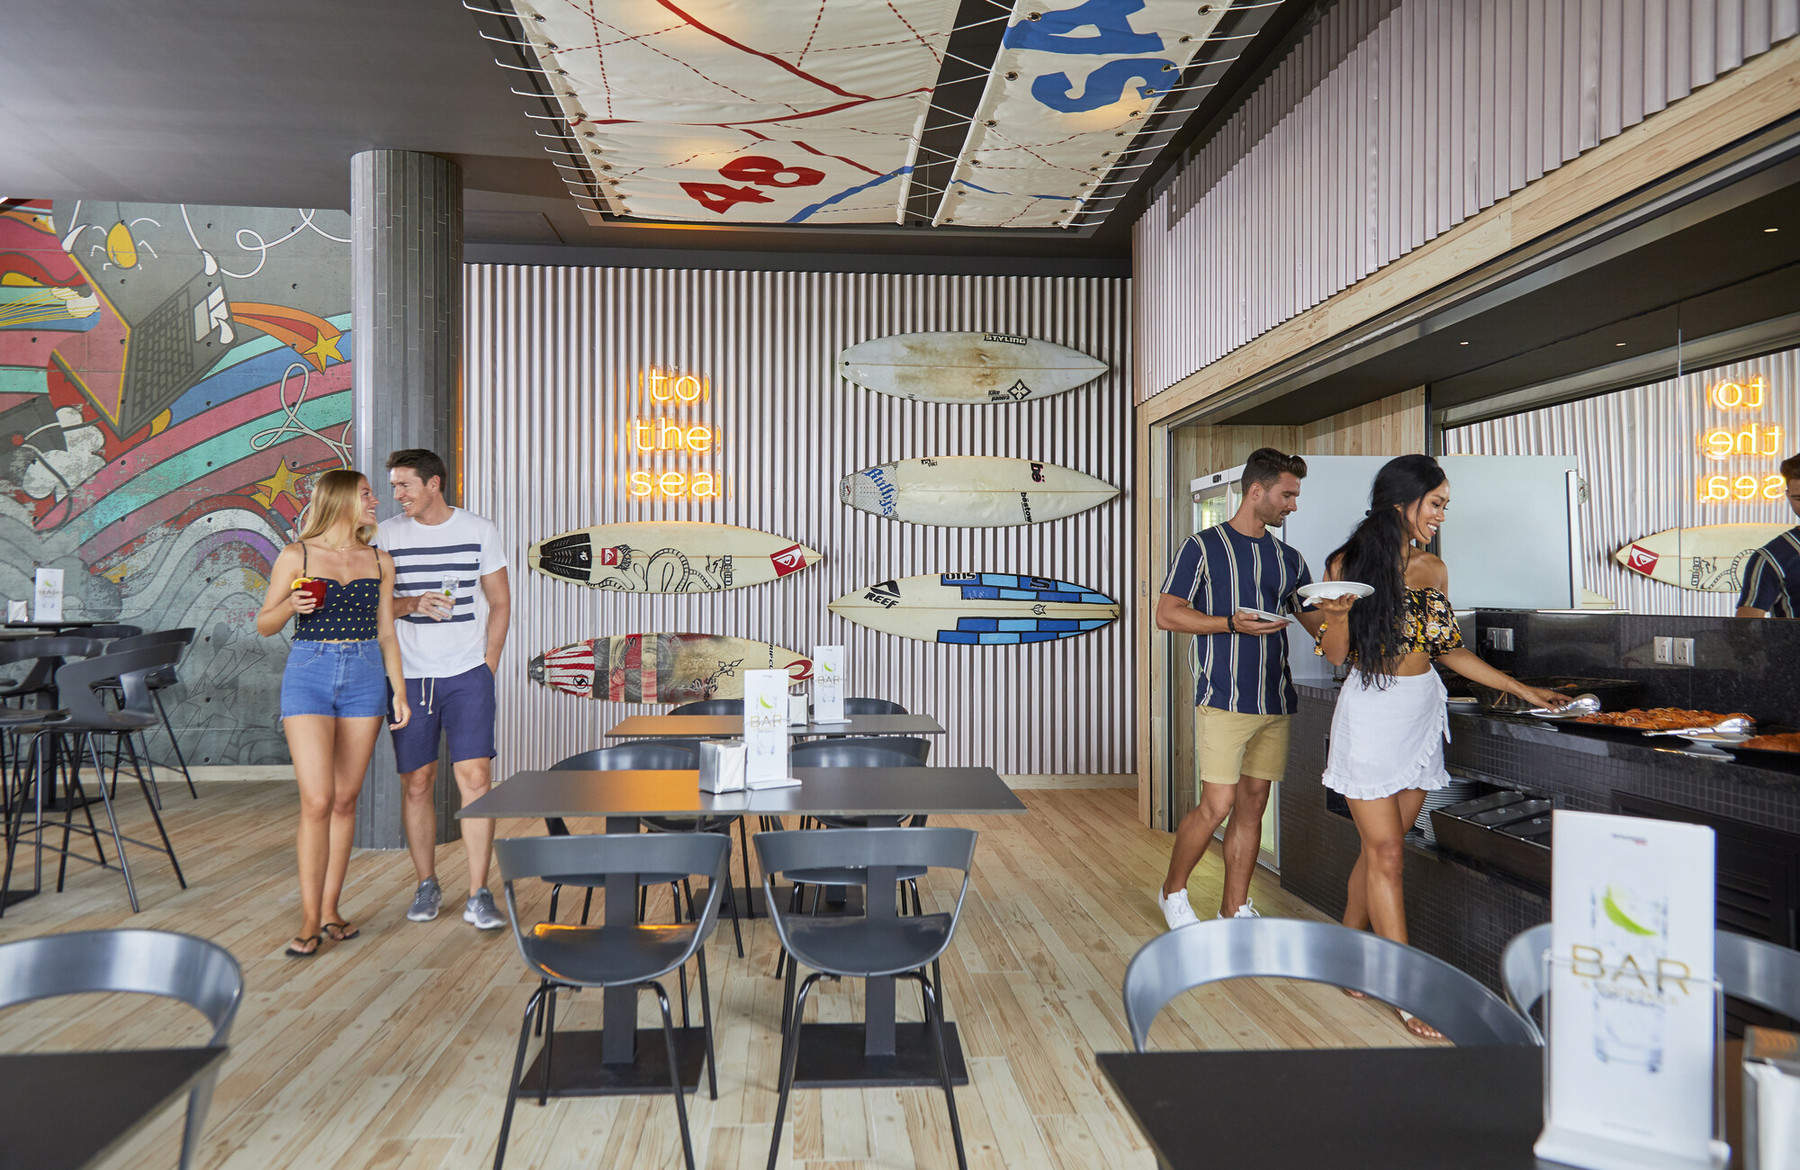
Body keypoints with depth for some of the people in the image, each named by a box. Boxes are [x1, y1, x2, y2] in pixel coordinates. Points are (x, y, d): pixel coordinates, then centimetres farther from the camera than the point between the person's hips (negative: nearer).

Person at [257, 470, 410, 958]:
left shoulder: (380, 561, 9)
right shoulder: (296, 556, 0)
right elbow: (264, 625, 5)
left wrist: (399, 693, 7)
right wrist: (291, 605, -17)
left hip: (365, 678, 3)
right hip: (309, 675, -3)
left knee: (345, 799, 6)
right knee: (317, 801, -9)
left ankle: (330, 908, 17)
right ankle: (310, 920, 1)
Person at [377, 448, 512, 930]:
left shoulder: (480, 530, 4)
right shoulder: (386, 535, 5)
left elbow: (500, 602, 8)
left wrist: (488, 665, 1)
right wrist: (412, 604, -15)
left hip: (468, 676, -1)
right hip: (409, 677, 1)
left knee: (475, 776, -8)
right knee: (416, 784, 5)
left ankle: (479, 895, -1)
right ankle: (427, 885, 23)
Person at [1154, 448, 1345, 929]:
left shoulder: (1289, 559, 15)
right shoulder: (1204, 546, -2)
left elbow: (1316, 618, 17)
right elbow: (1167, 614, -7)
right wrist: (1232, 624, -17)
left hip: (1275, 703, 6)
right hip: (1224, 700, -6)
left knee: (1253, 804, 9)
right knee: (1216, 805, -8)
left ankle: (1236, 907, 20)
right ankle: (1173, 890, 14)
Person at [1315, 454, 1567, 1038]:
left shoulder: (1433, 570, 8)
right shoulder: (1349, 564, -6)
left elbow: (1449, 650, 15)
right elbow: (1335, 653, -4)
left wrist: (1522, 689, 14)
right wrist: (1340, 609, -21)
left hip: (1422, 715, 5)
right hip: (1370, 713, -5)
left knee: (1380, 847, 9)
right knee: (1385, 852, -4)